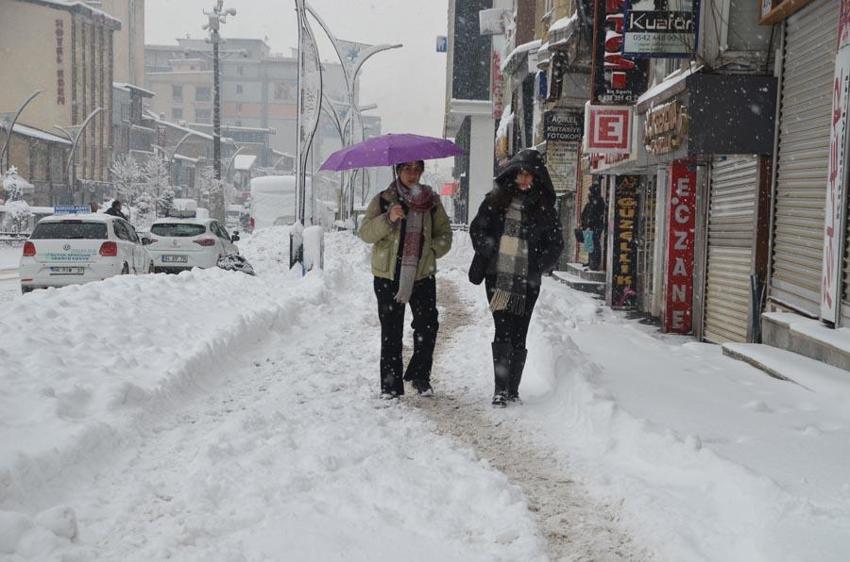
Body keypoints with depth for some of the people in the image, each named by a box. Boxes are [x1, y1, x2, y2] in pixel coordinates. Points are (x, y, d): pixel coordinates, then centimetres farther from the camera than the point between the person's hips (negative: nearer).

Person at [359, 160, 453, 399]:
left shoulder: (431, 201, 8)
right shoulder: (383, 200, 2)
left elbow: (444, 234, 14)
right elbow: (366, 233, -7)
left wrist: (432, 250, -4)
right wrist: (388, 219, -23)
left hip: (422, 273, 2)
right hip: (389, 274, -2)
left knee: (428, 326, -1)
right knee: (391, 331, 1)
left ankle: (420, 376, 17)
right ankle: (391, 383, 10)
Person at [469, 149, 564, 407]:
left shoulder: (544, 206, 7)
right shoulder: (496, 200, 7)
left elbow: (556, 243, 11)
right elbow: (477, 229, 15)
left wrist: (539, 268, -2)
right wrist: (484, 256, 2)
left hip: (527, 280, 0)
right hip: (497, 276, 0)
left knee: (518, 337, 2)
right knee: (503, 332, -10)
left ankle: (513, 390, 12)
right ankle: (501, 389, -6)